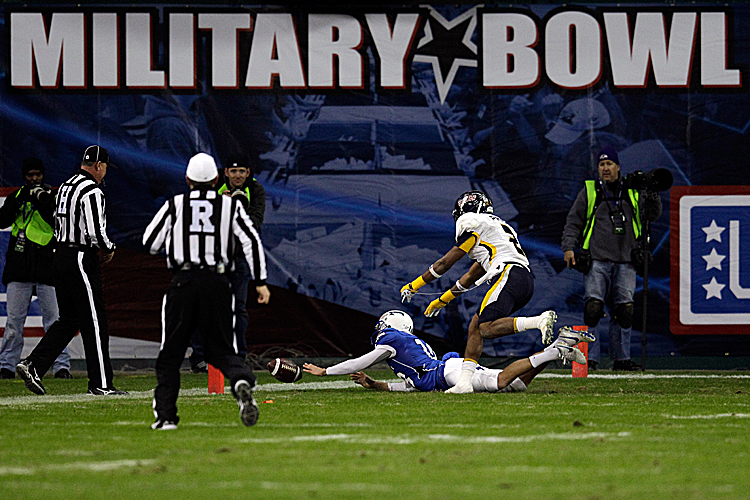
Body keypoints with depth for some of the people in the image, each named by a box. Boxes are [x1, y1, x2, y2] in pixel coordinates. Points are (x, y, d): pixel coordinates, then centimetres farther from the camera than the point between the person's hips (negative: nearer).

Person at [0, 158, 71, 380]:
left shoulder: (53, 196, 7)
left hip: (47, 267, -2)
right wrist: (19, 200, -9)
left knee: (53, 318, -4)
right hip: (19, 267, 2)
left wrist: (42, 203, -16)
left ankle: (61, 366, -2)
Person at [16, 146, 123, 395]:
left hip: (62, 256, 9)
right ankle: (100, 383, 0)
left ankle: (33, 365, 3)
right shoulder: (92, 191, -14)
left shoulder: (65, 187, 15)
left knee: (68, 320, 14)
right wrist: (108, 248, -3)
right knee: (94, 321, -3)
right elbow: (96, 231, -23)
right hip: (82, 260, -9)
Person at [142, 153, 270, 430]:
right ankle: (242, 381, -26)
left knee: (170, 354, 10)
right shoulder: (230, 206, 6)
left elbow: (150, 243, 7)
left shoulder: (174, 205, 3)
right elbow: (252, 242, -1)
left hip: (183, 282, -1)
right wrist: (260, 282, 1)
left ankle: (165, 415, 5)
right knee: (222, 349, 7)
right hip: (218, 282, 1)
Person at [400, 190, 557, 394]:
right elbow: (471, 277, 40)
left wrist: (414, 285, 21)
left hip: (510, 275, -9)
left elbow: (445, 263, 10)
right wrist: (443, 300, 48)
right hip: (526, 282, 9)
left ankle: (541, 321, -36)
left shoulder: (474, 225, 6)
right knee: (475, 326, 9)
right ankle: (464, 382, 0)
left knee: (487, 329, -22)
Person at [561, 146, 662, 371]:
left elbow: (653, 215, 17)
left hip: (625, 262, 2)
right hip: (596, 261, -2)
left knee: (624, 310, -2)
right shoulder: (589, 192, 13)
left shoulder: (632, 193, 18)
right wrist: (569, 247, -3)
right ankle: (589, 357, -10)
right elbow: (573, 222, 10)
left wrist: (652, 194, 1)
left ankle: (621, 358, 7)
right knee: (593, 308, -14)